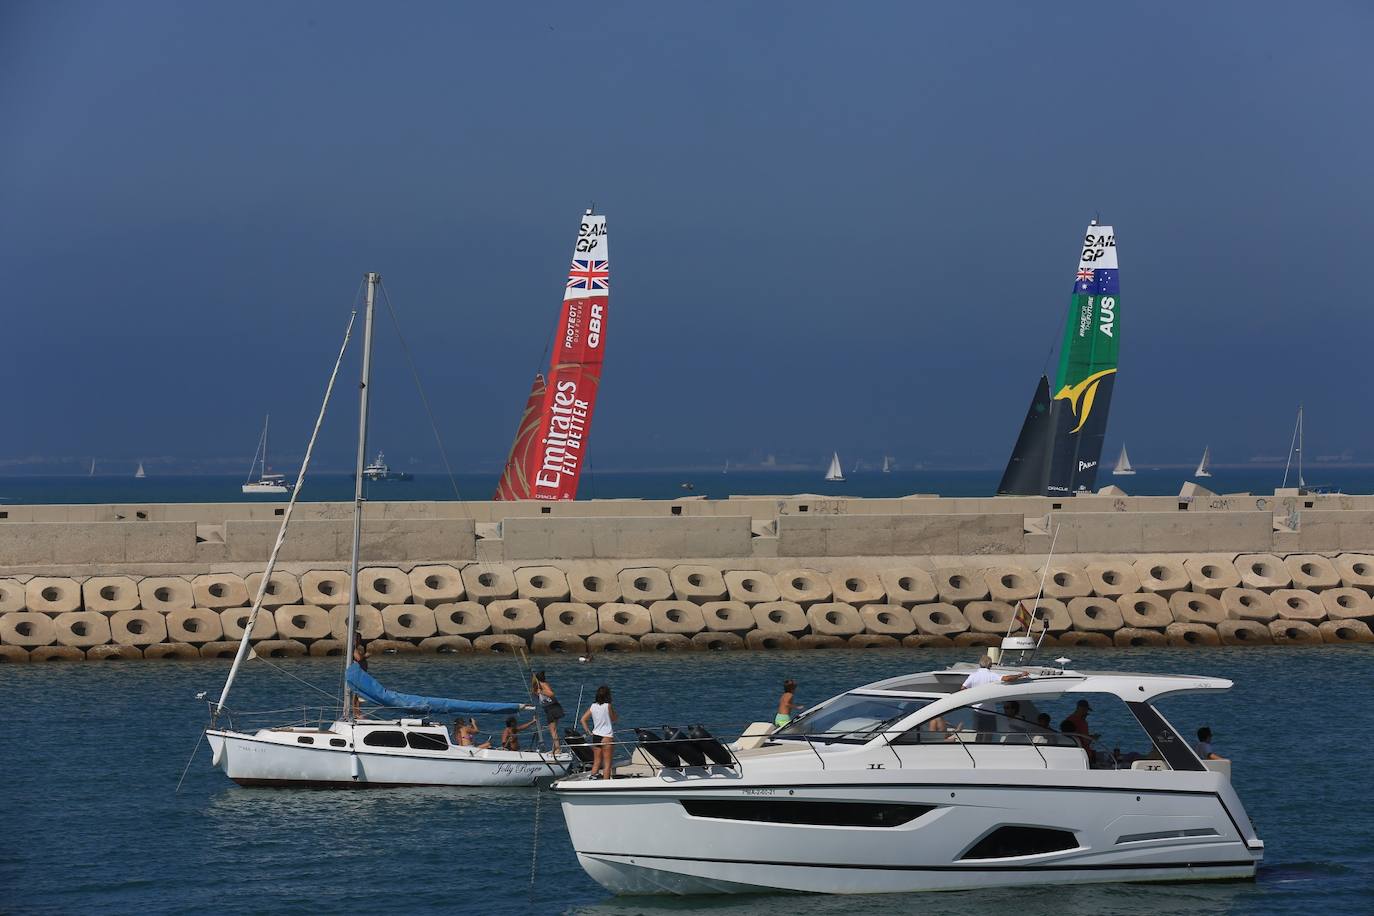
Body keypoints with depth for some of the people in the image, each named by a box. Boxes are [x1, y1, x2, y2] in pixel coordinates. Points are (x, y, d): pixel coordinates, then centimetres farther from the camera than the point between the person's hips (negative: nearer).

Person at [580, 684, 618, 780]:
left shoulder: (593, 706, 3)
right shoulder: (608, 706, -12)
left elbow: (583, 719, 4)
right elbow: (615, 719, 0)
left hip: (595, 736, 5)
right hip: (606, 737, -5)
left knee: (596, 762, 14)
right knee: (607, 763, 0)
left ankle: (593, 778, 9)